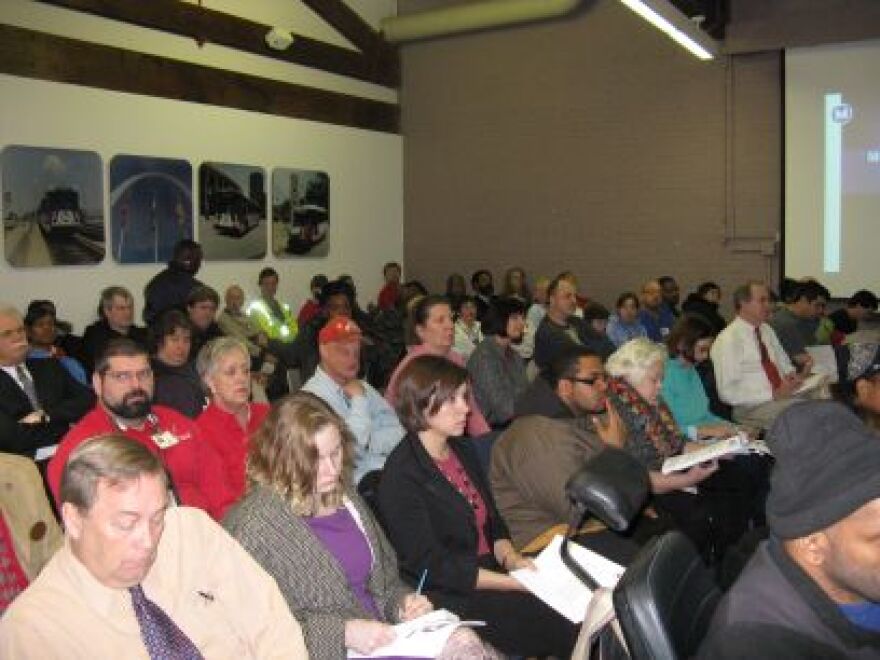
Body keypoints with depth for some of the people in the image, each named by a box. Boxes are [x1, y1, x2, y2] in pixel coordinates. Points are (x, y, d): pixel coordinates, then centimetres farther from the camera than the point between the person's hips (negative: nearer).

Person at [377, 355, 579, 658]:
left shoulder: (462, 450, 10)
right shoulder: (401, 474, -15)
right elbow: (431, 565, -16)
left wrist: (511, 558, -6)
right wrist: (514, 582, -18)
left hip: (491, 572, 7)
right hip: (447, 597, -7)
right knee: (567, 630, -21)